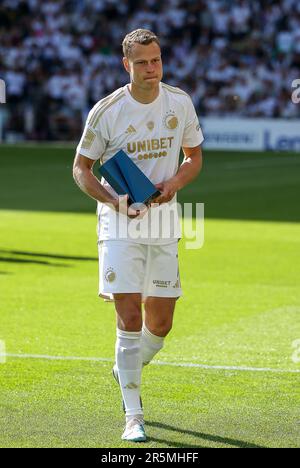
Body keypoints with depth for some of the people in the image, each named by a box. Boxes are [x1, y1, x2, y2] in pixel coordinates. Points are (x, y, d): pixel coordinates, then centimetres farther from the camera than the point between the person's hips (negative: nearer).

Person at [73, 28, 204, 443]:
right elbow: (81, 168, 0)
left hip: (163, 222, 3)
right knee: (130, 319, -12)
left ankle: (128, 370, 39)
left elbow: (194, 157, 14)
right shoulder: (106, 111, -8)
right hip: (120, 223, -3)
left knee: (160, 324, 6)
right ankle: (133, 416, -6)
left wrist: (175, 182, -8)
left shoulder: (180, 103, 2)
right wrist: (114, 201, -16)